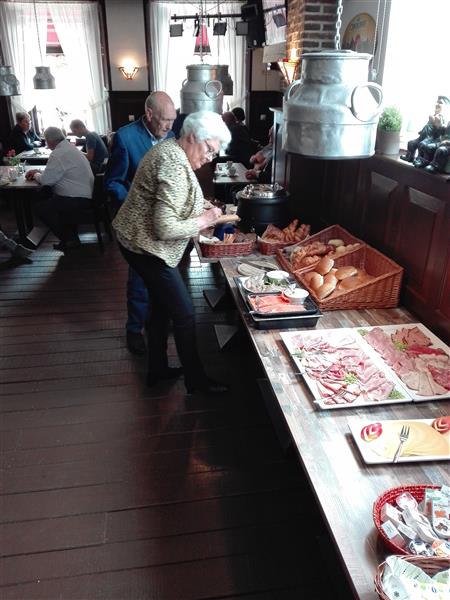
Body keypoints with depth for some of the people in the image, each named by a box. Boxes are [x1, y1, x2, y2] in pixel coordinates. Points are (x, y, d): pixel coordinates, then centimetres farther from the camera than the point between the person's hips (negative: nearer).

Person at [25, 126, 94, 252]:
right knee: (47, 198, 26)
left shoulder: (58, 154, -16)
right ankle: (71, 235, 22)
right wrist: (38, 171, 21)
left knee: (40, 206, 2)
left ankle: (69, 240, 5)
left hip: (78, 200, -10)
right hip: (86, 195, 10)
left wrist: (36, 175, 6)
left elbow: (46, 180, -15)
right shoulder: (69, 147, 15)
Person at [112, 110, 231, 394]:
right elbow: (166, 228, -30)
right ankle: (195, 379, 15)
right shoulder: (175, 167, -25)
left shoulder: (169, 149, 8)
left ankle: (158, 369, 35)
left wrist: (201, 205, 8)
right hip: (147, 248, -11)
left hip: (137, 241, 11)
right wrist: (203, 221, -16)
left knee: (162, 306, 20)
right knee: (184, 312, 0)